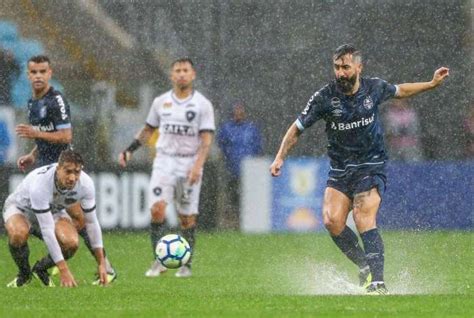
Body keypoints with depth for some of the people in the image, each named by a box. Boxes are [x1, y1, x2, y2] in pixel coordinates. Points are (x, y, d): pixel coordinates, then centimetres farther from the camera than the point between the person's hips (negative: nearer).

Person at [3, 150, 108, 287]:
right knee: (18, 233, -39)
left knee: (71, 242, -27)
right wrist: (63, 270, -41)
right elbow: (47, 230, -40)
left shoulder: (86, 183, -26)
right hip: (21, 207, -4)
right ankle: (24, 274, -8)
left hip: (53, 211, 4)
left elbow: (92, 223, -13)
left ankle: (40, 270, 4)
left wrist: (101, 263, -14)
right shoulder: (40, 183, -41)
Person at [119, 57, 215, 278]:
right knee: (157, 209, -16)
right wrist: (129, 150, 10)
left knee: (187, 217, 2)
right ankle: (159, 261, -9)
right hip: (164, 162, 2)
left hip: (189, 164, -2)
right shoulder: (161, 102, 7)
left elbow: (207, 139, -6)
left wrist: (198, 166, -19)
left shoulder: (203, 104, -1)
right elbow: (148, 129, 20)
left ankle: (186, 264, 14)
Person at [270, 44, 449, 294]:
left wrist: (432, 84, 20)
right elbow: (297, 128, 2)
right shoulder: (325, 97, -8)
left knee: (364, 220, -21)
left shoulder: (374, 88, -4)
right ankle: (365, 267, 2)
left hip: (372, 166, -2)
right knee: (332, 221, -17)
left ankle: (377, 283, -24)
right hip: (340, 170, 2)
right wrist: (280, 157, -7)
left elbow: (399, 91, 21)